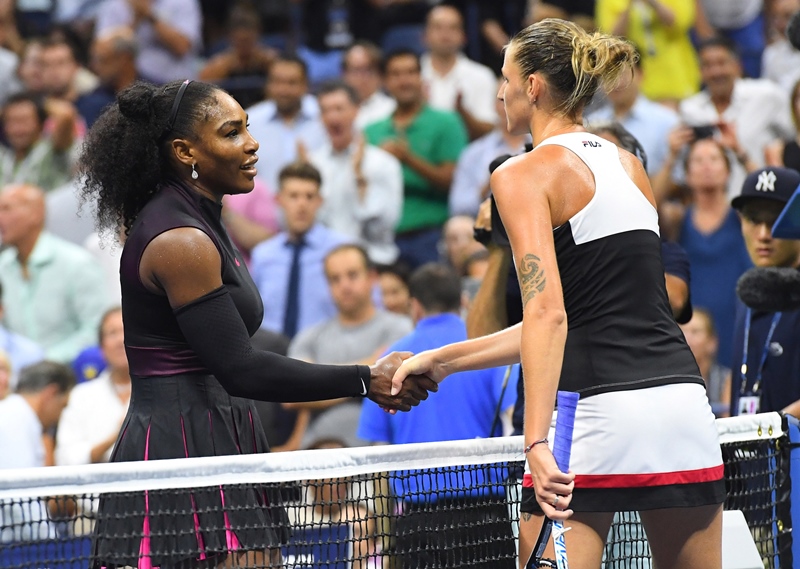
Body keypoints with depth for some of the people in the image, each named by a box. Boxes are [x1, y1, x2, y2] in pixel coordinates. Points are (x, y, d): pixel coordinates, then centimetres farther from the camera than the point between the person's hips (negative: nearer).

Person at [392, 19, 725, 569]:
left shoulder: (524, 174, -3)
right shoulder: (629, 166, 19)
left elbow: (548, 314, -16)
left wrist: (537, 442, -23)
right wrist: (443, 360, 25)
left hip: (599, 414, -7)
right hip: (684, 397, 7)